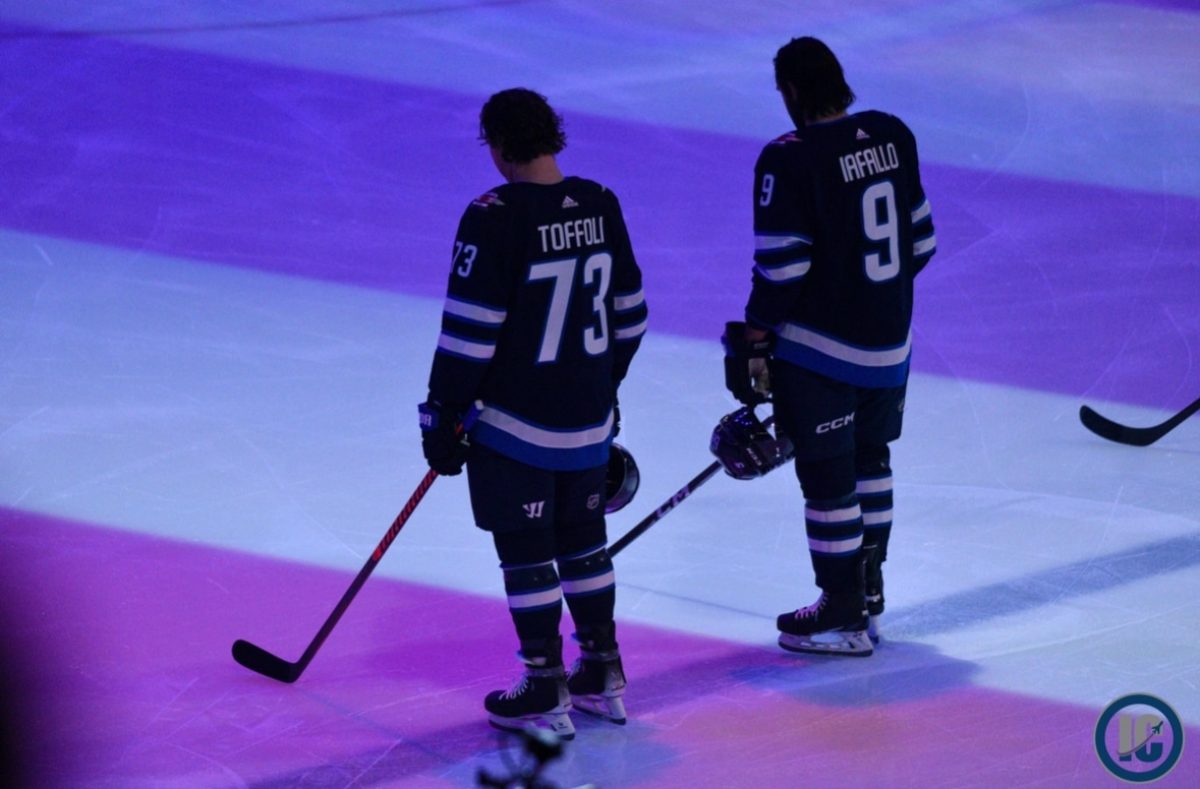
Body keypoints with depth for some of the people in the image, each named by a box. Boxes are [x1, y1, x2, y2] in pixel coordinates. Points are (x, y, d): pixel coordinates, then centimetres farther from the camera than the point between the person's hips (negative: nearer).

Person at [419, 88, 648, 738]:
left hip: (516, 427, -6)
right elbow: (628, 315, 10)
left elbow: (470, 332, -17)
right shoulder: (600, 205, 1)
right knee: (583, 539, 19)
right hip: (590, 419, 6)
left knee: (526, 551, 4)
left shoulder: (494, 218, -18)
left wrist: (444, 417, -8)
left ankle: (546, 695, 8)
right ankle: (603, 677, 26)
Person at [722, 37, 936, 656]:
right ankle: (868, 590, 35)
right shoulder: (893, 136, 1)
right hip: (891, 341, 7)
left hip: (820, 350, -7)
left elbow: (781, 267, -18)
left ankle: (844, 618, 11)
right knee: (870, 459, 23)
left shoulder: (789, 160, -19)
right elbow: (920, 240, 9)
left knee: (827, 479, 3)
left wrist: (754, 342, -7)